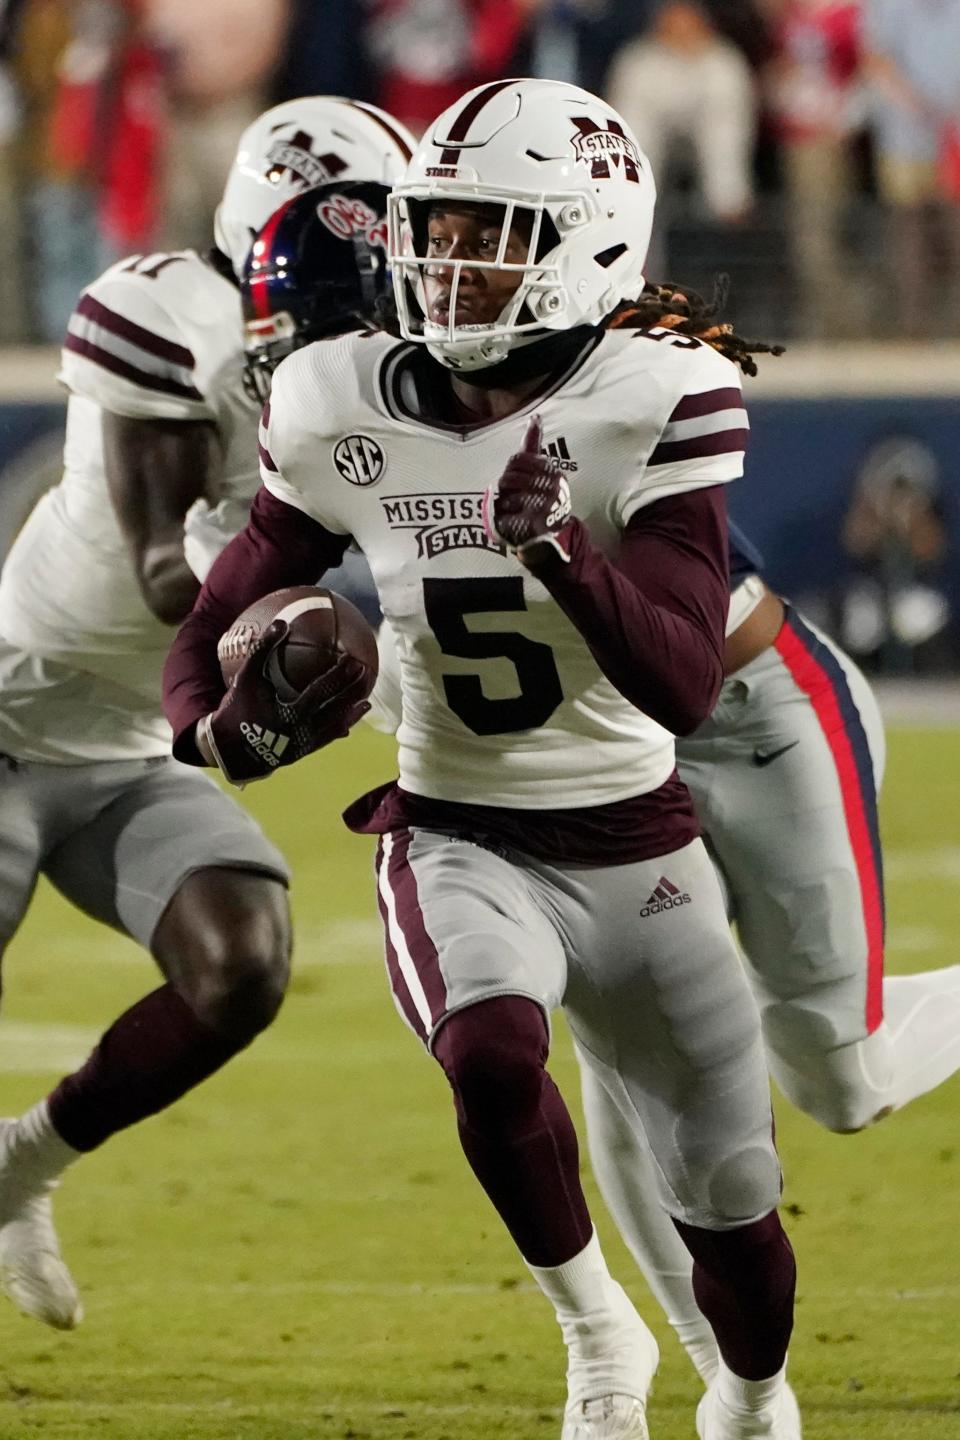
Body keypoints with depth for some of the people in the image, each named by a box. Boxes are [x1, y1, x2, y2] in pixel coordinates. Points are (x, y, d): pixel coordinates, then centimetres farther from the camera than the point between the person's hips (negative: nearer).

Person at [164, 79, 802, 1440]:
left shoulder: (656, 406, -16)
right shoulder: (346, 411, -7)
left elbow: (686, 687, -23)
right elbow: (213, 629, 4)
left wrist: (558, 547, -39)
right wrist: (221, 726, -20)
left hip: (635, 849, 0)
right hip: (456, 842, 0)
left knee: (733, 1212, 9)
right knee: (492, 1049, -34)